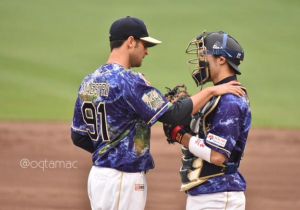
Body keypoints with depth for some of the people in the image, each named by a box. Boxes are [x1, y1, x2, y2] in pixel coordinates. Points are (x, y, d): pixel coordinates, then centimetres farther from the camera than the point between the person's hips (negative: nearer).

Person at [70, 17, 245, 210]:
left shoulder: (88, 82, 10)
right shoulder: (129, 81, -16)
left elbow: (78, 137, 14)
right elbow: (174, 114, -20)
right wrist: (211, 91, -11)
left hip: (99, 173, 9)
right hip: (123, 179, -9)